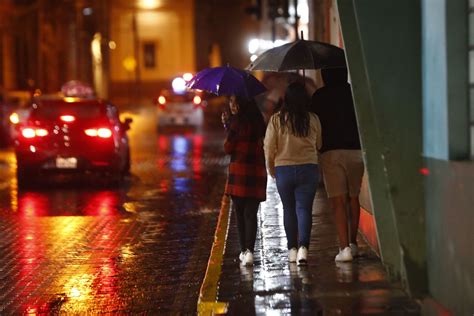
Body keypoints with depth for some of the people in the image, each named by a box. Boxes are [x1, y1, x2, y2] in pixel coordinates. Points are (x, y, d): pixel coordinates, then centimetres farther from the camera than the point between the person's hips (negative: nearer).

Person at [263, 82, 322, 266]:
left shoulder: (276, 120, -5)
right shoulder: (313, 119, -2)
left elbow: (269, 147, -2)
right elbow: (319, 145, 7)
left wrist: (271, 170, 11)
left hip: (283, 169, 0)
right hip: (309, 168, 0)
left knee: (289, 209, 14)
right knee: (304, 208, 0)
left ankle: (292, 249, 15)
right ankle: (303, 247, -16)